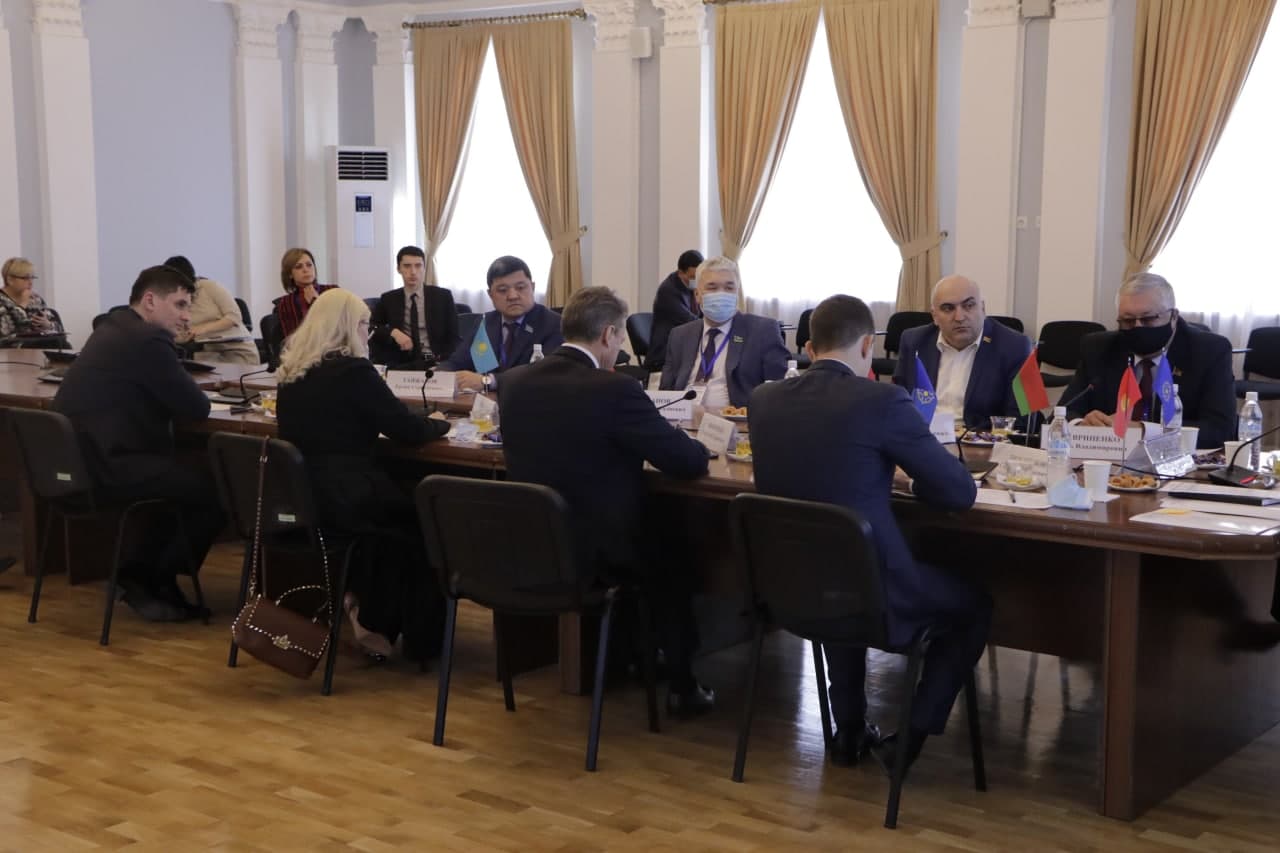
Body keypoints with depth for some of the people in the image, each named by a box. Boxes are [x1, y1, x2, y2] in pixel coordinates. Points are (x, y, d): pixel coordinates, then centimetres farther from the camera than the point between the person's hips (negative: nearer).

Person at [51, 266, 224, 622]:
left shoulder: (114, 328, 18)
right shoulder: (148, 340, -14)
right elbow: (197, 409, -11)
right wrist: (188, 394, 9)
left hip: (82, 463, 11)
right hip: (110, 469, -11)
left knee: (188, 473, 24)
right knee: (219, 487, -4)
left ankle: (142, 572, 20)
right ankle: (149, 580, 9)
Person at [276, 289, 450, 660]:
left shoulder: (291, 370, 9)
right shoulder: (353, 370, -13)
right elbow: (408, 430, -11)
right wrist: (438, 423, 11)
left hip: (296, 496, 8)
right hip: (341, 500, -8)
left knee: (400, 503, 25)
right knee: (424, 517, 14)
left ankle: (365, 606, 21)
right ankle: (420, 639, 19)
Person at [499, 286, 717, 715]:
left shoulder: (512, 381, -3)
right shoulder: (616, 389, -21)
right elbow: (689, 462, -15)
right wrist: (693, 445, 9)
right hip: (594, 558, -6)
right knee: (675, 555, 25)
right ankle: (682, 686, 30)